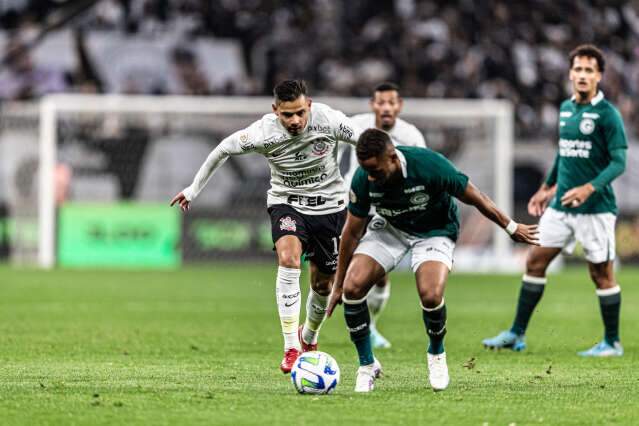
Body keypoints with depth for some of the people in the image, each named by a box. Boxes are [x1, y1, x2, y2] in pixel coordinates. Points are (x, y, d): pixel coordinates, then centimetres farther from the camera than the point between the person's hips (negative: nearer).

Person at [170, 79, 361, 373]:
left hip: (329, 204, 1)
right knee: (288, 257, -30)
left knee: (323, 283, 8)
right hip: (286, 203, -1)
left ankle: (309, 337, 42)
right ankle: (291, 349, -29)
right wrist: (193, 190, 1)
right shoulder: (264, 133, -22)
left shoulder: (329, 120, -22)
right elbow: (223, 149, -6)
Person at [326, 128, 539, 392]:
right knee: (352, 286, -18)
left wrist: (511, 228, -4)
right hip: (389, 228, 3)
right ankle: (367, 365, 1)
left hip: (434, 231, -3)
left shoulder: (429, 166, -33)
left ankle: (436, 354, 5)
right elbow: (352, 231, -8)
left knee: (430, 295, -28)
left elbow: (475, 198, -17)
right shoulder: (363, 179, -23)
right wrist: (338, 285, -2)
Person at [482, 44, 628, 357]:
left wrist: (589, 188, -27)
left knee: (601, 273, 0)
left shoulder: (607, 114, -11)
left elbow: (619, 163, -15)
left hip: (596, 208, -7)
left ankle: (612, 343, 11)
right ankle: (517, 334, 12)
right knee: (535, 262, 5)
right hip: (560, 206, 7)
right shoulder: (565, 109, 10)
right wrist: (548, 188, 26)